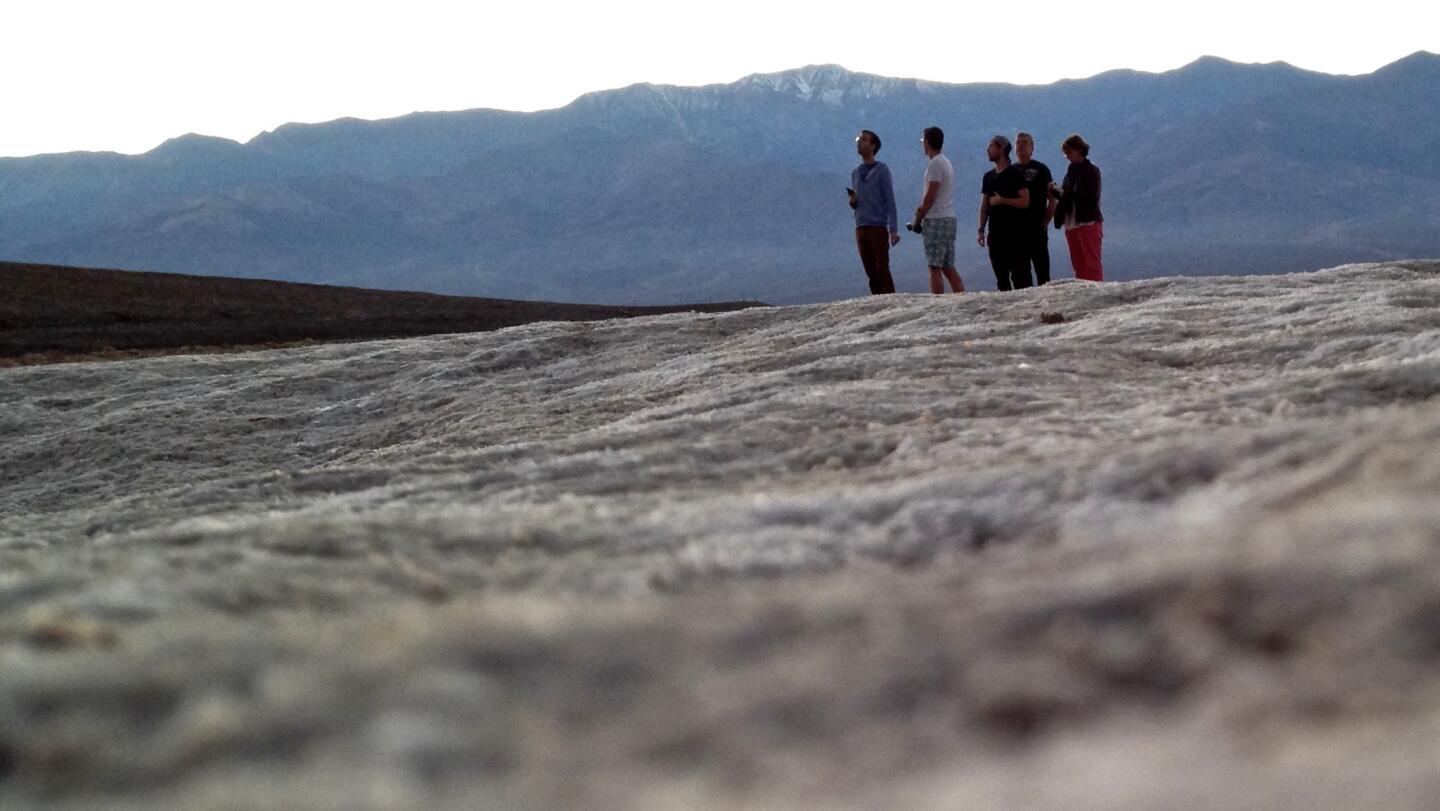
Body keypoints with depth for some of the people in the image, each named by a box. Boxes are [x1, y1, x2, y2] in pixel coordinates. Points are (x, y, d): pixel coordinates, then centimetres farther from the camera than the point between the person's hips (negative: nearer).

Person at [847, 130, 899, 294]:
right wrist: (852, 201, -3)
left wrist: (894, 230, -14)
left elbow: (890, 201, -6)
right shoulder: (855, 173, 15)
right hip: (861, 229, 5)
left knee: (883, 270, -9)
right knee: (871, 273, 4)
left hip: (879, 228, -5)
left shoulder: (882, 170, -2)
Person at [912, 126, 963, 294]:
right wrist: (920, 210, 11)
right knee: (948, 268, 9)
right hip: (949, 218, 9)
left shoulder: (935, 164, -11)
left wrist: (918, 219, -8)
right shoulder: (946, 162, 19)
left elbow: (930, 196, -15)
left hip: (936, 219, -9)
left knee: (935, 268, -9)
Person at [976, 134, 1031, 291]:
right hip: (995, 234, 6)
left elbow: (1025, 202, -10)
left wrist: (1001, 200, -11)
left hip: (1014, 233, -6)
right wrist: (981, 229, 8)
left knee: (1019, 275, -8)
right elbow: (984, 206, 16)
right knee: (1001, 276, 6)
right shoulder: (988, 177, 15)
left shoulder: (1015, 174, -3)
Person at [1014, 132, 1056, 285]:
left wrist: (1045, 223, -6)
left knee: (1042, 270, -6)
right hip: (1016, 229, 4)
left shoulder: (1040, 169, 3)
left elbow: (1052, 200, 1)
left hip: (1037, 228, -4)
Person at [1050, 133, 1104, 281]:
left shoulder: (1091, 170, -5)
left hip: (1089, 223, -7)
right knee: (1079, 266, 6)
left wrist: (1068, 194, -20)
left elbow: (1092, 197, -14)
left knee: (1092, 265, -8)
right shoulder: (1071, 171, 15)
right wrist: (1055, 191, -3)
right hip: (1071, 223, 7)